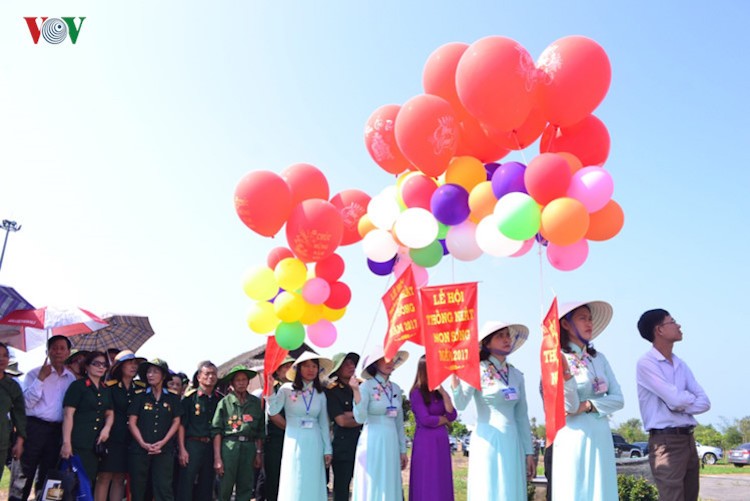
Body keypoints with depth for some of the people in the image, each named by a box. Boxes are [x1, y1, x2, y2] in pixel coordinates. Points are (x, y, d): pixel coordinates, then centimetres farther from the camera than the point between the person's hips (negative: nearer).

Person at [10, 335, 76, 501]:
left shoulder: (72, 378, 11)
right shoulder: (35, 373, 0)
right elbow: (27, 402, -12)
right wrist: (41, 379, -17)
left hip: (58, 430, 4)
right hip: (35, 427, -4)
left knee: (48, 474, 13)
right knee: (24, 474, -4)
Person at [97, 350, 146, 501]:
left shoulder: (142, 387, 7)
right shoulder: (109, 386, -3)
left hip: (131, 440, 3)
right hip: (111, 438, -3)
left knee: (120, 478, 9)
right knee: (105, 476, -1)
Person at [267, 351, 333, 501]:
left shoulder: (320, 394, 8)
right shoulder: (287, 389, -2)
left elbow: (324, 423, 11)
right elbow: (273, 411, -13)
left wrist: (327, 449, 10)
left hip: (314, 443, 3)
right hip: (294, 442, -3)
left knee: (312, 484, 4)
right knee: (294, 484, -1)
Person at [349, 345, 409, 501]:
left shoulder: (396, 389, 10)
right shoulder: (367, 386, -7)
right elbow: (360, 418, -17)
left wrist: (403, 450, 15)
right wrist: (356, 391, -27)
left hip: (391, 444, 6)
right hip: (372, 443, -6)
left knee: (390, 487, 8)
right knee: (372, 487, -1)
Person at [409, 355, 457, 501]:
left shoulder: (439, 392, 10)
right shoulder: (417, 393, -9)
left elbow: (452, 415, 0)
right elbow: (425, 420, -16)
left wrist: (443, 393, -8)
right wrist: (445, 419, 0)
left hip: (442, 441, 7)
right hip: (425, 441, -7)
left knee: (442, 484, 9)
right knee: (427, 485, -3)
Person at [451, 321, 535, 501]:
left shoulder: (516, 375, 11)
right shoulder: (477, 371, -5)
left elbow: (522, 416, 14)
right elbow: (461, 404, -18)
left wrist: (528, 451, 12)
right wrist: (454, 374, -33)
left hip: (512, 442, 5)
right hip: (487, 441, -5)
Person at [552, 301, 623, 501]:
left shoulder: (598, 358, 9)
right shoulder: (559, 359, -8)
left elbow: (618, 399, 7)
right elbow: (571, 406, -14)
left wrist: (589, 405, -10)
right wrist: (566, 373, -31)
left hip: (601, 438, 6)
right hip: (574, 439, -5)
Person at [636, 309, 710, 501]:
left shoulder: (681, 365, 14)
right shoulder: (646, 363, -10)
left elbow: (704, 402, 5)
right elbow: (676, 400, -18)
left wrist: (682, 404, -11)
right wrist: (691, 397, 2)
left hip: (688, 439, 8)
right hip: (666, 441, -8)